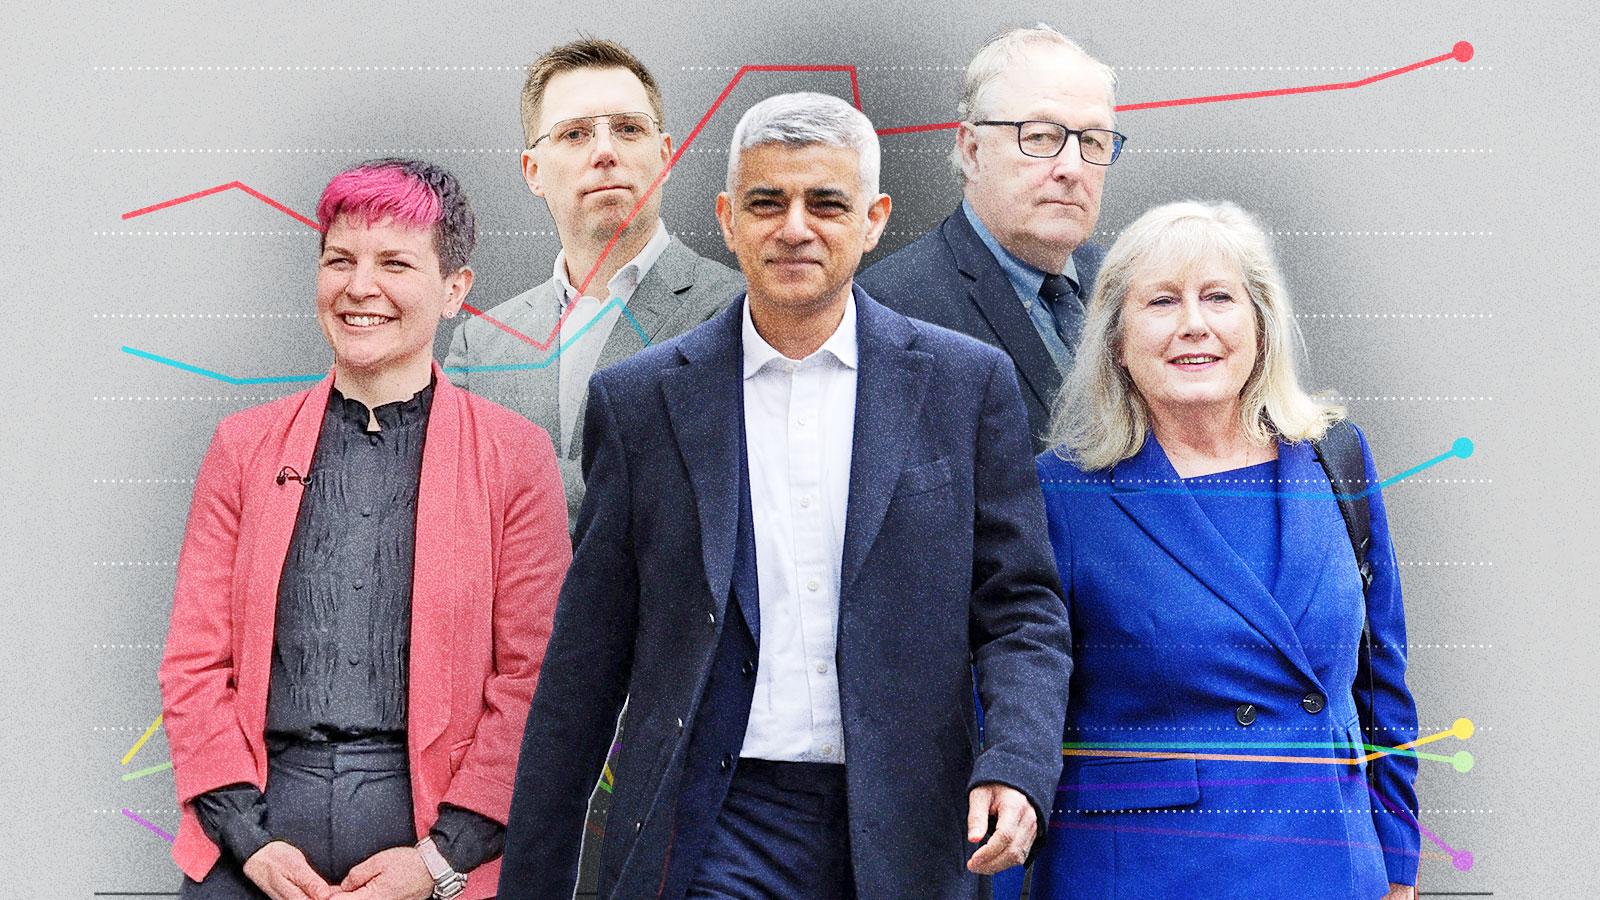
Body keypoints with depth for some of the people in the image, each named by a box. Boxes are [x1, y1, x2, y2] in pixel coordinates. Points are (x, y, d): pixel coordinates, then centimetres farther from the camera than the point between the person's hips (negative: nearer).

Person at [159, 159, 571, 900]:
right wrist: (249, 839, -5)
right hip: (257, 825, 2)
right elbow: (193, 664, 7)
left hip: (432, 821, -1)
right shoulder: (244, 447, 10)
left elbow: (531, 679, -1)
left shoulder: (514, 454, 3)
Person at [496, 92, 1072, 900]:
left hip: (902, 835, 1)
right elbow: (584, 666, 6)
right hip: (715, 831, 0)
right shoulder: (639, 401, 4)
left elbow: (1020, 610, 5)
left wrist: (1015, 770, -14)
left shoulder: (967, 384, 4)